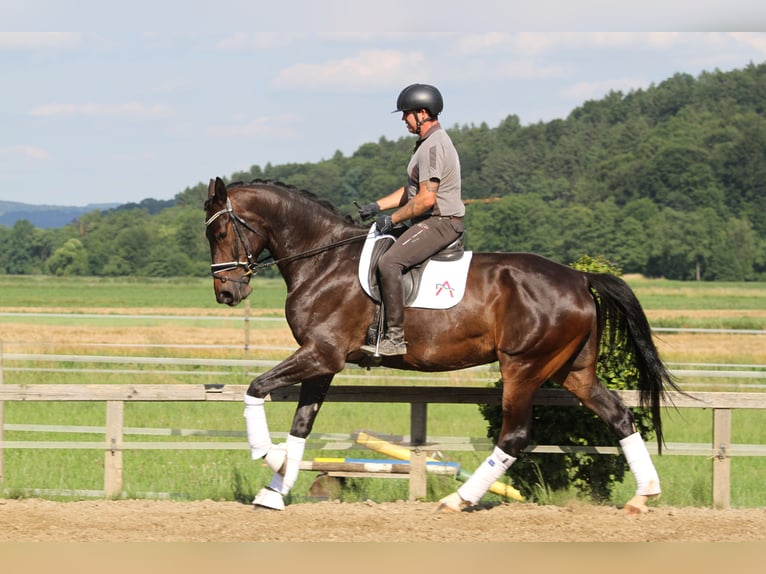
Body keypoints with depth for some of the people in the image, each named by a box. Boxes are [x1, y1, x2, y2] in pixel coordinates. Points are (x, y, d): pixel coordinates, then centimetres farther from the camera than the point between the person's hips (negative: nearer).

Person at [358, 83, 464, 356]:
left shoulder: (433, 146, -18)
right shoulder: (429, 142, 17)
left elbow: (426, 199, -24)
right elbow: (411, 190, 25)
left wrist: (393, 219, -14)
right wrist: (378, 206, 16)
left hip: (440, 222, -12)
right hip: (432, 221, 12)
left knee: (389, 263, -26)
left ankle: (395, 338, -28)